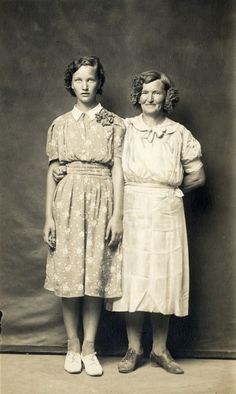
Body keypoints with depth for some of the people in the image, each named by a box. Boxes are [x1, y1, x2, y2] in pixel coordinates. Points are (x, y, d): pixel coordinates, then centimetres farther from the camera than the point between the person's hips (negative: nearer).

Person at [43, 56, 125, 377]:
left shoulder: (114, 124, 5)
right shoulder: (60, 125, 9)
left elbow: (118, 170, 0)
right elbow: (53, 171, 7)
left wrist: (117, 214, -7)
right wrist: (49, 216, 1)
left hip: (102, 202, -1)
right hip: (68, 202, 1)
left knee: (96, 276, 2)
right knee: (68, 275, 2)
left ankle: (89, 348, 14)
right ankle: (73, 346, 17)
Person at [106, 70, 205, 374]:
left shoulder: (180, 134, 5)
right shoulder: (124, 129, 4)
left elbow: (197, 177, 10)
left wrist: (168, 191, 8)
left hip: (166, 216, 1)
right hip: (131, 214, 0)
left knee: (163, 282, 4)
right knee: (132, 280, 2)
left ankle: (160, 351, 19)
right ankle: (133, 349, 17)